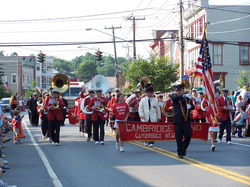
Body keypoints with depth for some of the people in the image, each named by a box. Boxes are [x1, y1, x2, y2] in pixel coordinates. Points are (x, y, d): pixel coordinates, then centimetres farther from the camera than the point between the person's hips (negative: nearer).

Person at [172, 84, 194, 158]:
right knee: (179, 138, -3)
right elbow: (174, 98, -18)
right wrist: (184, 96, -30)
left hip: (186, 121, 2)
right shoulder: (175, 98, 7)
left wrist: (190, 106, -21)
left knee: (188, 136, -2)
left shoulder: (188, 99, 14)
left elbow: (193, 107, 4)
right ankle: (180, 153, 7)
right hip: (178, 121, -2)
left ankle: (183, 149, 23)